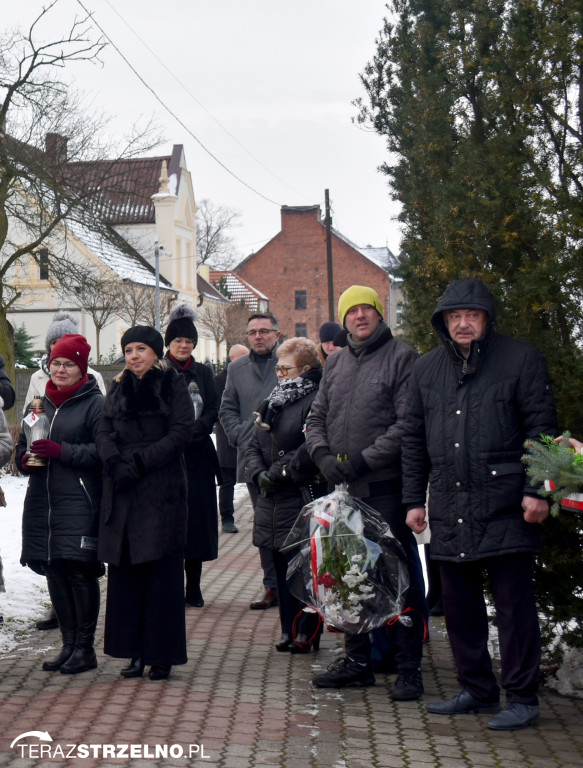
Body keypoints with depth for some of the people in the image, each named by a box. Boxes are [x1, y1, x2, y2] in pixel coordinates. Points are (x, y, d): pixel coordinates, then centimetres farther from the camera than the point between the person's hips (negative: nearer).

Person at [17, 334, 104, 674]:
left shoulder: (95, 403, -4)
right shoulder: (42, 402, 17)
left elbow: (104, 452, -13)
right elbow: (23, 445, 25)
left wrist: (60, 451, -19)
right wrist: (25, 459, 2)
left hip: (81, 502, -6)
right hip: (42, 502, 7)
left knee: (80, 571, -6)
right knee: (55, 572, 8)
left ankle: (85, 648, 5)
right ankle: (69, 645, 18)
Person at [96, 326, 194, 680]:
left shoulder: (174, 386, 1)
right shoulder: (118, 389, 16)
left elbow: (181, 434, -7)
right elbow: (104, 433, 8)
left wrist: (140, 462, -14)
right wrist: (116, 464, -12)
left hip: (162, 491, -4)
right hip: (122, 491, 5)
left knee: (162, 572, -3)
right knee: (124, 570, 3)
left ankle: (162, 654, 5)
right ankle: (135, 651, 11)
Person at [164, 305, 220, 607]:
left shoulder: (202, 372, 12)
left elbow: (212, 410, 5)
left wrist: (193, 431, -10)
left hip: (197, 454, 3)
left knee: (198, 516, 1)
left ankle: (193, 587, 8)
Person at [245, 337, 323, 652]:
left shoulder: (317, 401, -10)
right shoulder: (274, 401, 17)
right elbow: (254, 444, 16)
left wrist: (278, 473, -17)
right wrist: (259, 473, -2)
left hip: (302, 499, -8)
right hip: (272, 500, 8)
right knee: (281, 565, 11)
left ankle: (308, 632, 7)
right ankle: (289, 629, 20)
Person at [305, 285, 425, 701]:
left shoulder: (402, 357, -5)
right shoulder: (336, 363, 15)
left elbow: (407, 424, -12)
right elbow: (317, 418, 17)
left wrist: (363, 460, -16)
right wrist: (323, 455, -3)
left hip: (386, 486, -6)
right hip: (343, 488, 6)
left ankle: (410, 666, 7)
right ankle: (358, 659, 24)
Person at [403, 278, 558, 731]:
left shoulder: (521, 359, 0)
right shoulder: (427, 369, 14)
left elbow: (541, 427, -3)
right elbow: (414, 439, 17)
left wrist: (537, 490, -10)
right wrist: (414, 499, 13)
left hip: (505, 507, -5)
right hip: (449, 510, 5)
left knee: (513, 603, -1)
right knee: (459, 604, 11)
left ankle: (522, 698, 9)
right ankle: (477, 689, 25)